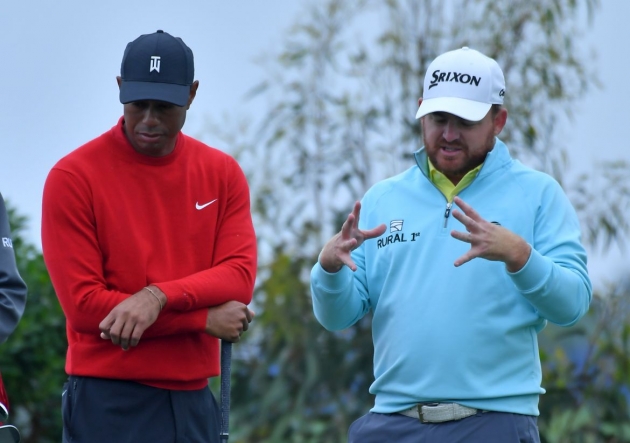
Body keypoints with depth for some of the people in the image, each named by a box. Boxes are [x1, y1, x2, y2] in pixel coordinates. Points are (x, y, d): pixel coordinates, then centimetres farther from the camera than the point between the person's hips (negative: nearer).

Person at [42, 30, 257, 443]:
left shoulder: (223, 173, 7)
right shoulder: (73, 177, -6)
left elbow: (240, 275, -3)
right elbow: (84, 305, -11)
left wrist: (158, 296, -20)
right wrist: (206, 319, -11)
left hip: (194, 400, 4)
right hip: (109, 403, -4)